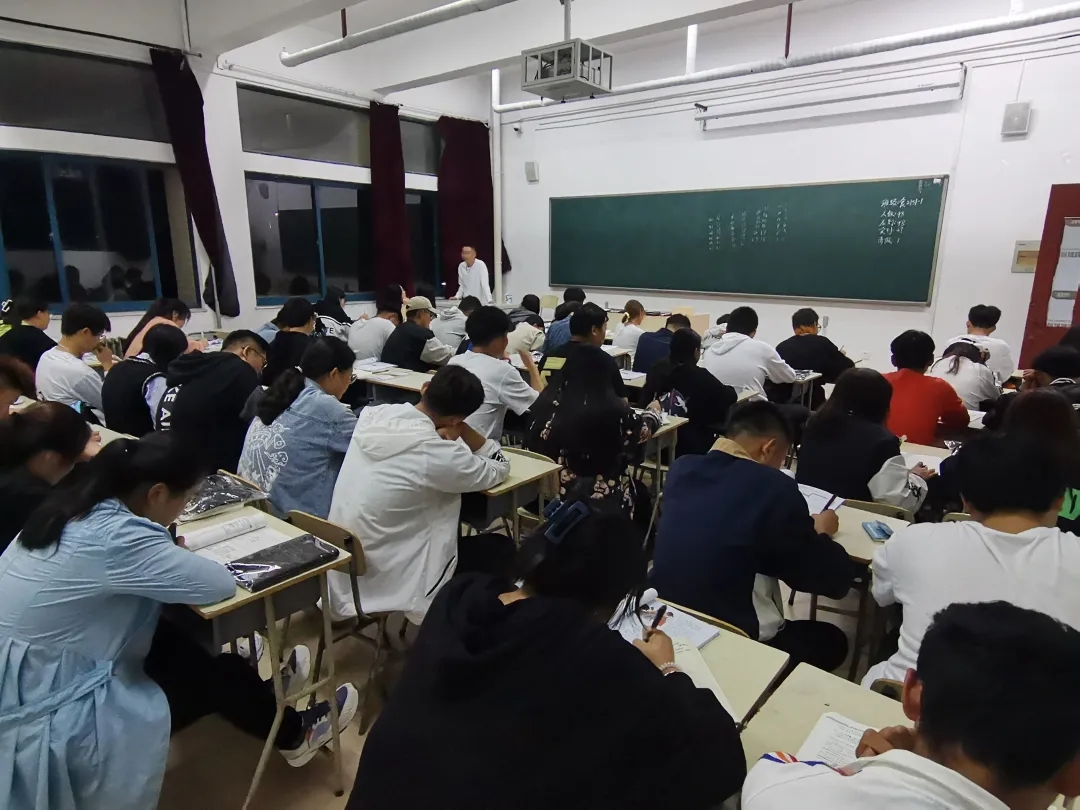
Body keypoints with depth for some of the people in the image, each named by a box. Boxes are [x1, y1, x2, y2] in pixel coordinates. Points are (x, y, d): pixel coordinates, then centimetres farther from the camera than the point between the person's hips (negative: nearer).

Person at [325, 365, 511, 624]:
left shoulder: (372, 414, -6)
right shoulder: (435, 453, -26)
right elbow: (499, 469, -8)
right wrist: (463, 431, -6)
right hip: (386, 580, -7)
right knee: (501, 548, 7)